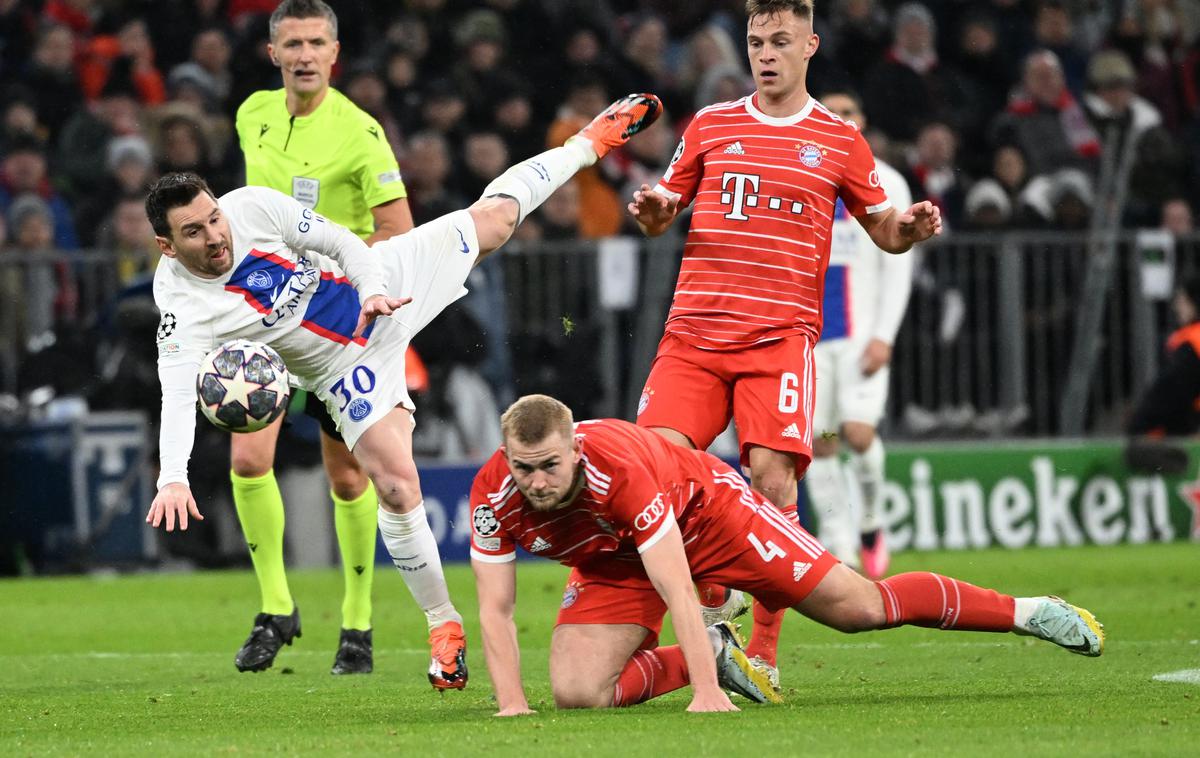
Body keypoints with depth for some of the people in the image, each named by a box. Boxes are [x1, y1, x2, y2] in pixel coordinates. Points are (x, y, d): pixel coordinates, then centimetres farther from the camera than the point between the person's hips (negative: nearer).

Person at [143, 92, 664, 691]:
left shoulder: (252, 207, -21)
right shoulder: (181, 303, -27)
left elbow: (343, 242, -9)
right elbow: (178, 391, -36)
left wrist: (373, 292, -25)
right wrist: (172, 478, -49)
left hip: (384, 280, 3)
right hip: (346, 367, -3)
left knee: (493, 218, 12)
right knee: (396, 484, -15)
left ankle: (593, 141, 39)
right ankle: (444, 626, 3)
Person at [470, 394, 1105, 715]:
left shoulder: (619, 467, -40)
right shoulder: (493, 494, -28)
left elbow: (678, 589, -40)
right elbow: (494, 609, -18)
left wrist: (708, 694, -42)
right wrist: (511, 704, -29)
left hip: (705, 507, -4)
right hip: (612, 564, 5)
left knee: (857, 606, -5)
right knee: (576, 692, -16)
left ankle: (1028, 611, 12)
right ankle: (713, 654, 11)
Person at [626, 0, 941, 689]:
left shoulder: (839, 141, 12)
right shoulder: (710, 126, 15)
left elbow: (885, 231, 18)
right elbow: (661, 216, 21)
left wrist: (910, 226, -6)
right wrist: (652, 210, -3)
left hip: (781, 334, -2)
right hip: (694, 333, 2)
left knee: (773, 475, -17)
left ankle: (765, 647, -13)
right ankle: (713, 594, 8)